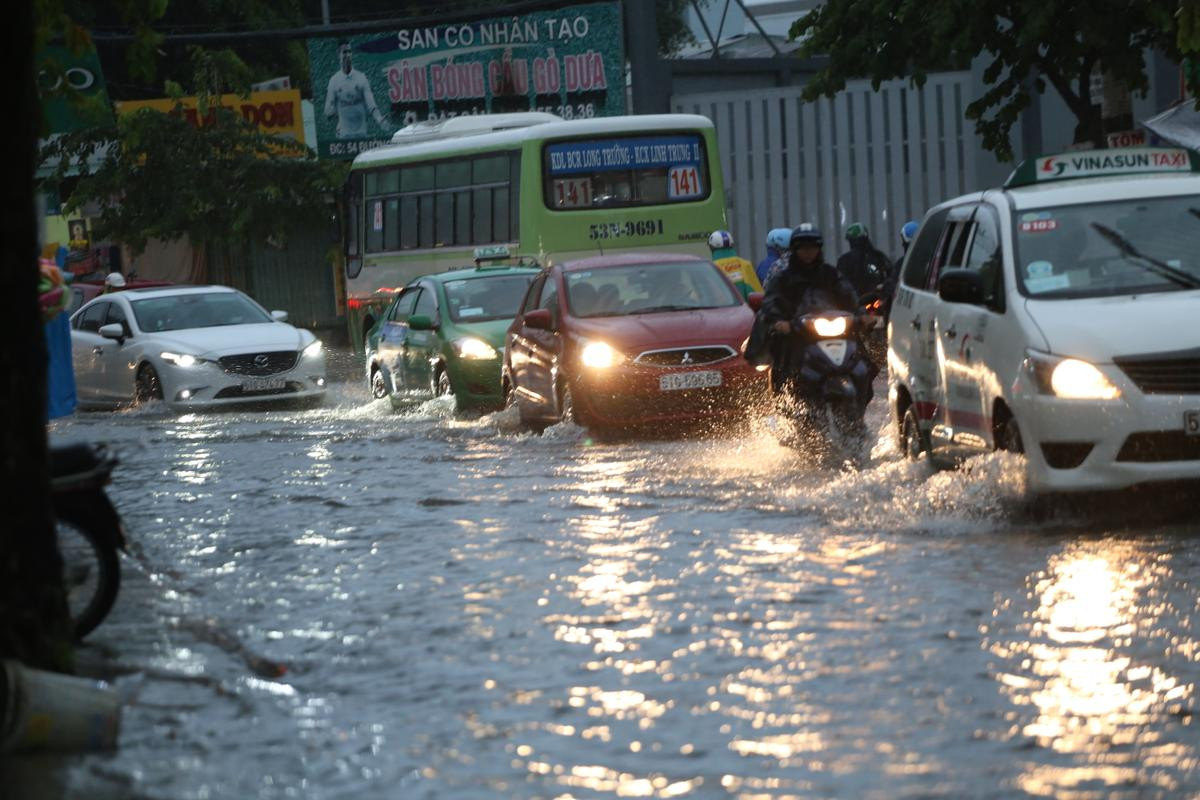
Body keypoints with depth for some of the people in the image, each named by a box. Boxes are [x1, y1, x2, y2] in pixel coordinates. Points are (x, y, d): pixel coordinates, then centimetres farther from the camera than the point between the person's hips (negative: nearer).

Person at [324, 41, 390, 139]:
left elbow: (371, 105, -4)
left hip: (361, 132, 1)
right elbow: (328, 111, 8)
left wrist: (380, 119, -19)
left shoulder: (361, 78, 3)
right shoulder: (334, 80, 2)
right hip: (343, 134, -1)